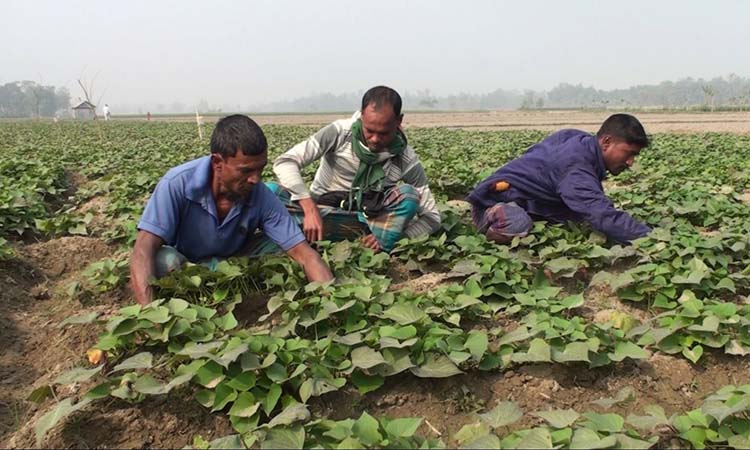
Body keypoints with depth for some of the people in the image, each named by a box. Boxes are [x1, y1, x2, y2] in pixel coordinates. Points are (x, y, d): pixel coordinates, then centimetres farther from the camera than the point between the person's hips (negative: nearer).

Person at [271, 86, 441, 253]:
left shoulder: (406, 160, -11)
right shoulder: (340, 132, -15)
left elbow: (432, 217, -7)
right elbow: (284, 162, -21)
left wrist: (391, 238, -25)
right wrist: (310, 209, -36)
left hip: (361, 223, 1)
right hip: (316, 212, 0)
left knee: (409, 194, -25)